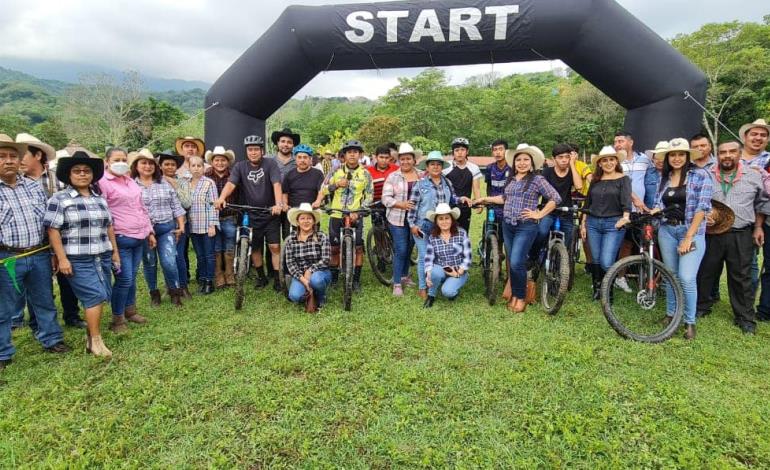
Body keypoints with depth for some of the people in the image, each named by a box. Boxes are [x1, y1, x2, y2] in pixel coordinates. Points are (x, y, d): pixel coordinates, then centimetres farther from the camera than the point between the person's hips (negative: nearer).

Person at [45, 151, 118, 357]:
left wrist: (115, 251, 16)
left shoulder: (100, 198, 13)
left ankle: (91, 333, 25)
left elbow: (108, 226, 18)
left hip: (103, 257, 5)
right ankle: (95, 340, 5)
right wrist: (62, 258, -13)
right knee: (95, 296, -9)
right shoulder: (59, 199, -3)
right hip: (78, 260, -5)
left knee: (99, 297, 7)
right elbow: (53, 230, -8)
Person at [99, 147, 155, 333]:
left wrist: (149, 231, 19)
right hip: (121, 239, -7)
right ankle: (118, 319, 10)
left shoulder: (130, 181, 15)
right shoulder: (103, 182, -8)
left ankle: (130, 311, 29)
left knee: (132, 277, 15)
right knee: (124, 279, -5)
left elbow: (141, 208, 21)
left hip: (139, 237, 7)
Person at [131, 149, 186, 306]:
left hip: (166, 228, 1)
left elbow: (176, 206, 9)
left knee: (169, 262, -7)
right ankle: (154, 293, 27)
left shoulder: (165, 183, 8)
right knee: (149, 264, 10)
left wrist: (181, 226, 4)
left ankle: (175, 291, 12)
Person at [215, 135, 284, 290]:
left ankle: (276, 278, 8)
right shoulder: (240, 166, -1)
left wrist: (278, 204, -36)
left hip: (270, 214, -2)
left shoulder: (270, 164, -6)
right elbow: (231, 184, -15)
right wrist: (221, 198, -35)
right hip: (250, 216, 3)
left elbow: (276, 184, -19)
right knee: (255, 248, 11)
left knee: (274, 247, -4)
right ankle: (261, 276, 28)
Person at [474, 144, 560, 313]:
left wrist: (539, 214, -9)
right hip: (507, 225, 6)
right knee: (512, 263, 10)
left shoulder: (537, 180, -6)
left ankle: (521, 298, 7)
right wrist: (486, 199, 21)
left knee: (517, 262, -11)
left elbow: (555, 198, -7)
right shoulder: (511, 179, 10)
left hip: (526, 227, -6)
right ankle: (514, 295, 23)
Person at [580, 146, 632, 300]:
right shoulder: (595, 180, 12)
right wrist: (583, 224, 12)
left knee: (606, 263, -11)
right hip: (593, 223, 4)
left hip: (614, 224, -4)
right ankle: (597, 289, 26)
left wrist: (625, 217, -30)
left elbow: (626, 199, -13)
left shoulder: (623, 179, 1)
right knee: (595, 261, 9)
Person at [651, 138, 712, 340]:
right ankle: (670, 314, 25)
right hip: (667, 230, 5)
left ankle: (690, 322, 4)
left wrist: (688, 237, -15)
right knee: (671, 275, 12)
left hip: (691, 231, -4)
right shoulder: (664, 177, 9)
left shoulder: (700, 175, -6)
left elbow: (702, 208, -11)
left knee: (686, 278, -10)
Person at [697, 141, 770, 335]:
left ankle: (745, 318, 18)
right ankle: (702, 307, 26)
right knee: (704, 272, 8)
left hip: (741, 236, 0)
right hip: (711, 233, 0)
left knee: (741, 277, 7)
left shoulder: (754, 176, 4)